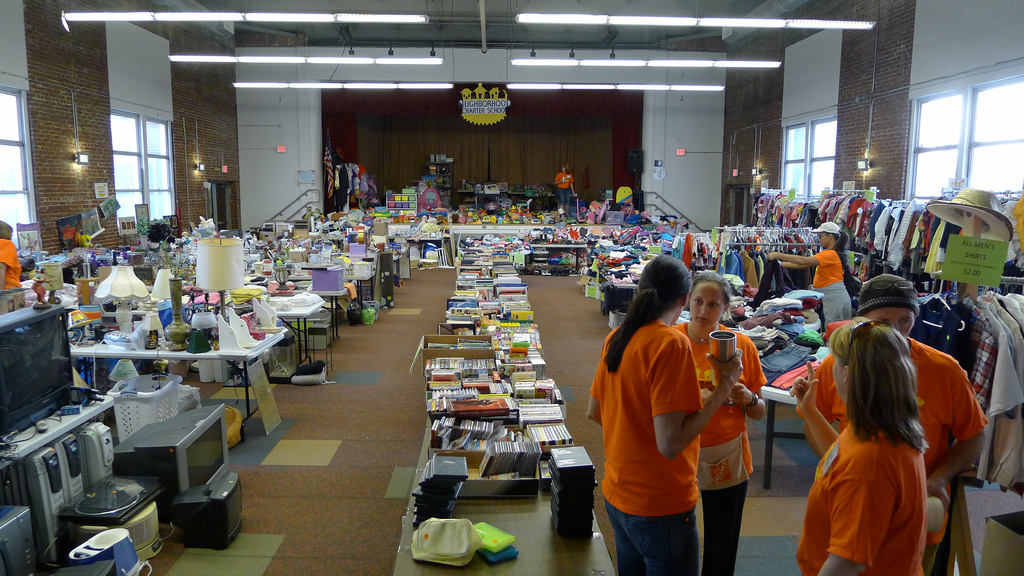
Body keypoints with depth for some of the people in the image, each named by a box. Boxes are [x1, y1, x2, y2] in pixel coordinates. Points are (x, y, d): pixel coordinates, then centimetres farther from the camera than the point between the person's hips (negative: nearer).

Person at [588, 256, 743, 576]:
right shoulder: (671, 343, -21)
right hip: (661, 507, -7)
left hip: (617, 497, 8)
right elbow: (670, 443, -26)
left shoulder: (616, 338, 1)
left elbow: (593, 412, 11)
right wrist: (723, 387, -19)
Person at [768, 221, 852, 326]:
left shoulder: (831, 254, -15)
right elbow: (804, 265, 15)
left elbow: (803, 261, -21)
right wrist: (780, 264, 10)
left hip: (835, 299, -10)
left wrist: (777, 255, -18)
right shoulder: (827, 253, 18)